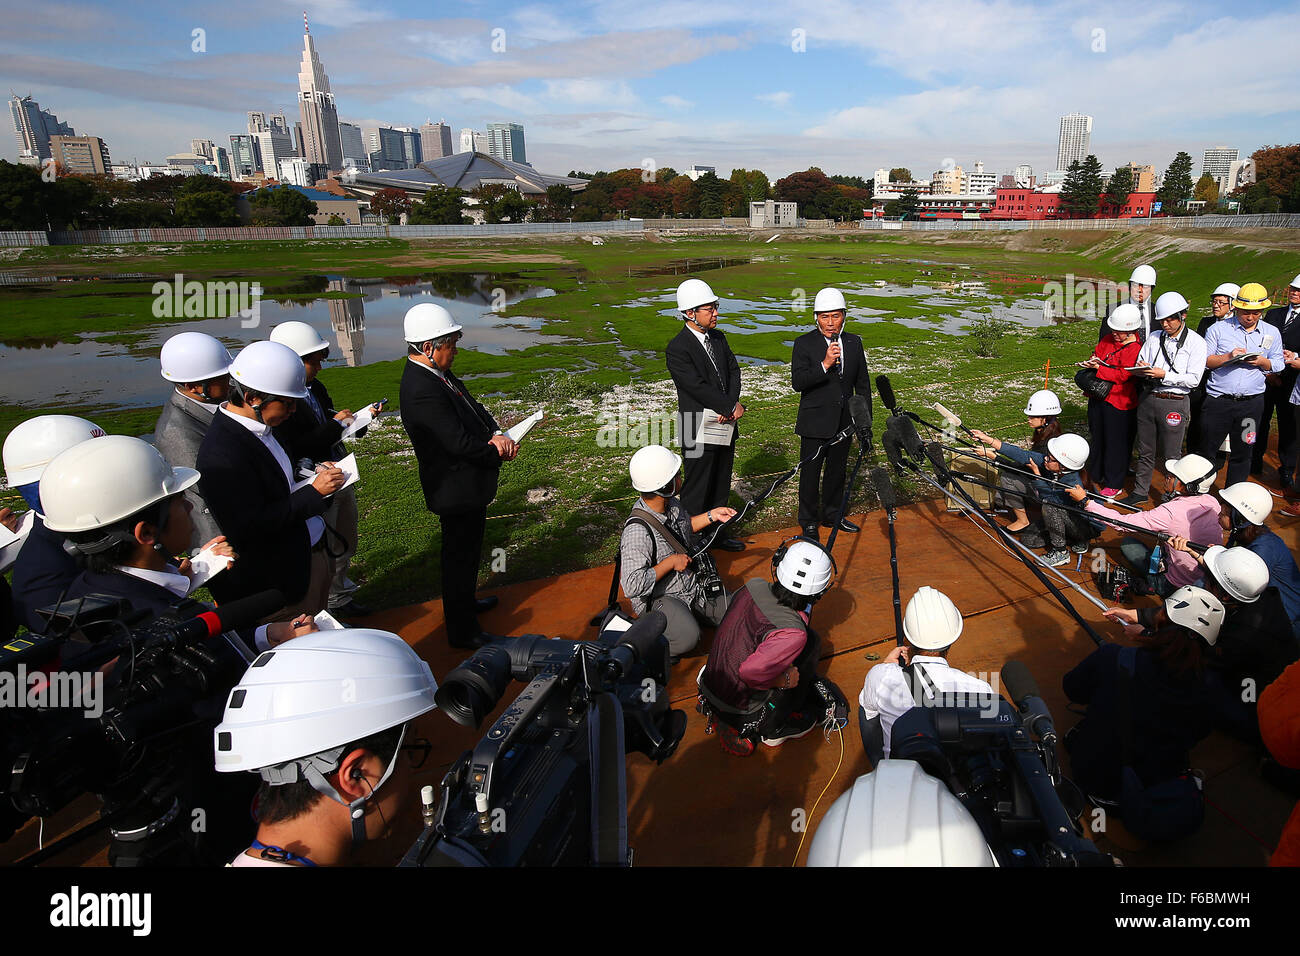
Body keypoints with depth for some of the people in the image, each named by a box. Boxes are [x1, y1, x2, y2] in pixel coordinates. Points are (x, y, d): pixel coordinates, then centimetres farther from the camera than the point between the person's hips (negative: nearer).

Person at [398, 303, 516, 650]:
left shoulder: (437, 374, 3)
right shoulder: (422, 391, -29)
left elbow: (473, 408, 6)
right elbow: (460, 443, -31)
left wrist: (497, 434, -13)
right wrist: (499, 453, -15)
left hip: (469, 486, 10)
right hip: (458, 489, -10)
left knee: (466, 551, 27)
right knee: (461, 556, 5)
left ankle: (465, 602, 48)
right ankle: (462, 631, 20)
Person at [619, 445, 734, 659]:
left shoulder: (672, 504, -2)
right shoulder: (637, 531, -28)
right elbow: (632, 586, -33)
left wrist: (712, 516, 11)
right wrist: (671, 562, -25)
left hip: (693, 588, 8)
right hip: (659, 599, -8)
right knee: (687, 637, -34)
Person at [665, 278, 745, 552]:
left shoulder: (718, 338, 8)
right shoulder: (677, 350, -17)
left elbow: (733, 370, 5)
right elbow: (699, 388, -22)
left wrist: (734, 404, -12)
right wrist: (731, 407, -18)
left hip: (725, 424, 8)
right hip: (699, 430, -8)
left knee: (721, 485, 18)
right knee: (697, 489, 3)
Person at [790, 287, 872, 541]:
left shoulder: (854, 342, 6)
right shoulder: (804, 344, -8)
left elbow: (863, 384, 12)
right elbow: (797, 382, -18)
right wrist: (825, 365, -29)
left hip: (844, 422, 4)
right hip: (815, 422, -4)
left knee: (837, 470, 16)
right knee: (810, 473, 4)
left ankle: (832, 515, 33)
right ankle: (808, 521, 19)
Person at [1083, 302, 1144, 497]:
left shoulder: (1135, 349, -17)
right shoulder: (1109, 340, 7)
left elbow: (1123, 375, -22)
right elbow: (1097, 352, 21)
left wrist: (1099, 368, -20)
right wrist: (1094, 361, -2)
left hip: (1118, 402, -8)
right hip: (1099, 397, 8)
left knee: (1116, 443, 2)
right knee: (1097, 437, 19)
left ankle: (1114, 484, 15)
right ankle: (1096, 476, 34)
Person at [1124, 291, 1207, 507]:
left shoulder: (1196, 342, -5)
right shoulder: (1154, 338, 9)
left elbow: (1193, 379, -11)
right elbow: (1140, 364, 13)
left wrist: (1163, 375, -19)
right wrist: (1142, 370, -11)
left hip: (1175, 402, -4)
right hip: (1148, 398, 4)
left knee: (1170, 455, 5)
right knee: (1145, 451, 14)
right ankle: (1140, 492, 25)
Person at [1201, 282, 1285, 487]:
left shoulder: (1272, 333, 9)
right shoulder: (1219, 329, 1)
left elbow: (1278, 364, 12)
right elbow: (1204, 361, -1)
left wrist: (1263, 362, -9)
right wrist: (1227, 357, -17)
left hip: (1251, 403, 2)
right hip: (1218, 400, -2)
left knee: (1243, 453, 9)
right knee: (1206, 449, 2)